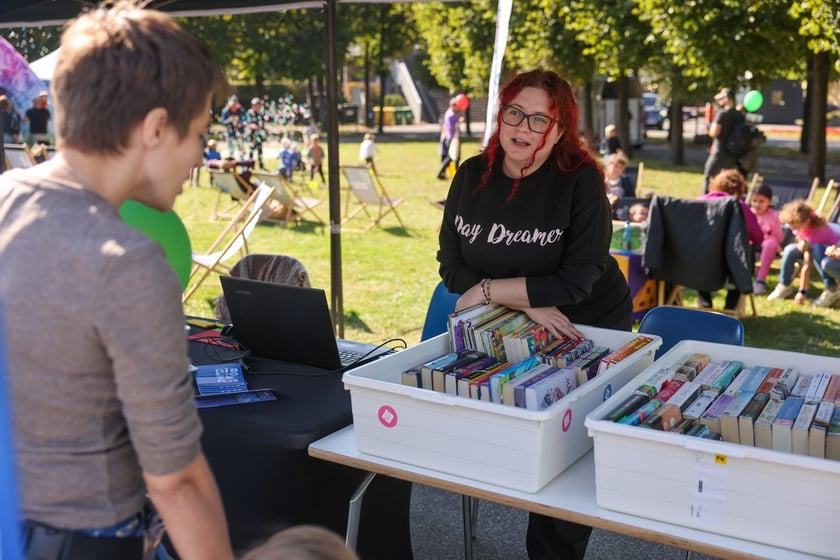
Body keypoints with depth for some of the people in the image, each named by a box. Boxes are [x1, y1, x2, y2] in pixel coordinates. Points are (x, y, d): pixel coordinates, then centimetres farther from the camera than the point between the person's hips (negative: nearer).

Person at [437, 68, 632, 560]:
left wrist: (489, 290, -20)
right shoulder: (473, 175, -7)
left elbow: (574, 283, -25)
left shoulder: (581, 181, -20)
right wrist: (527, 302, -20)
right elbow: (452, 264, -9)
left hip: (589, 331, -3)